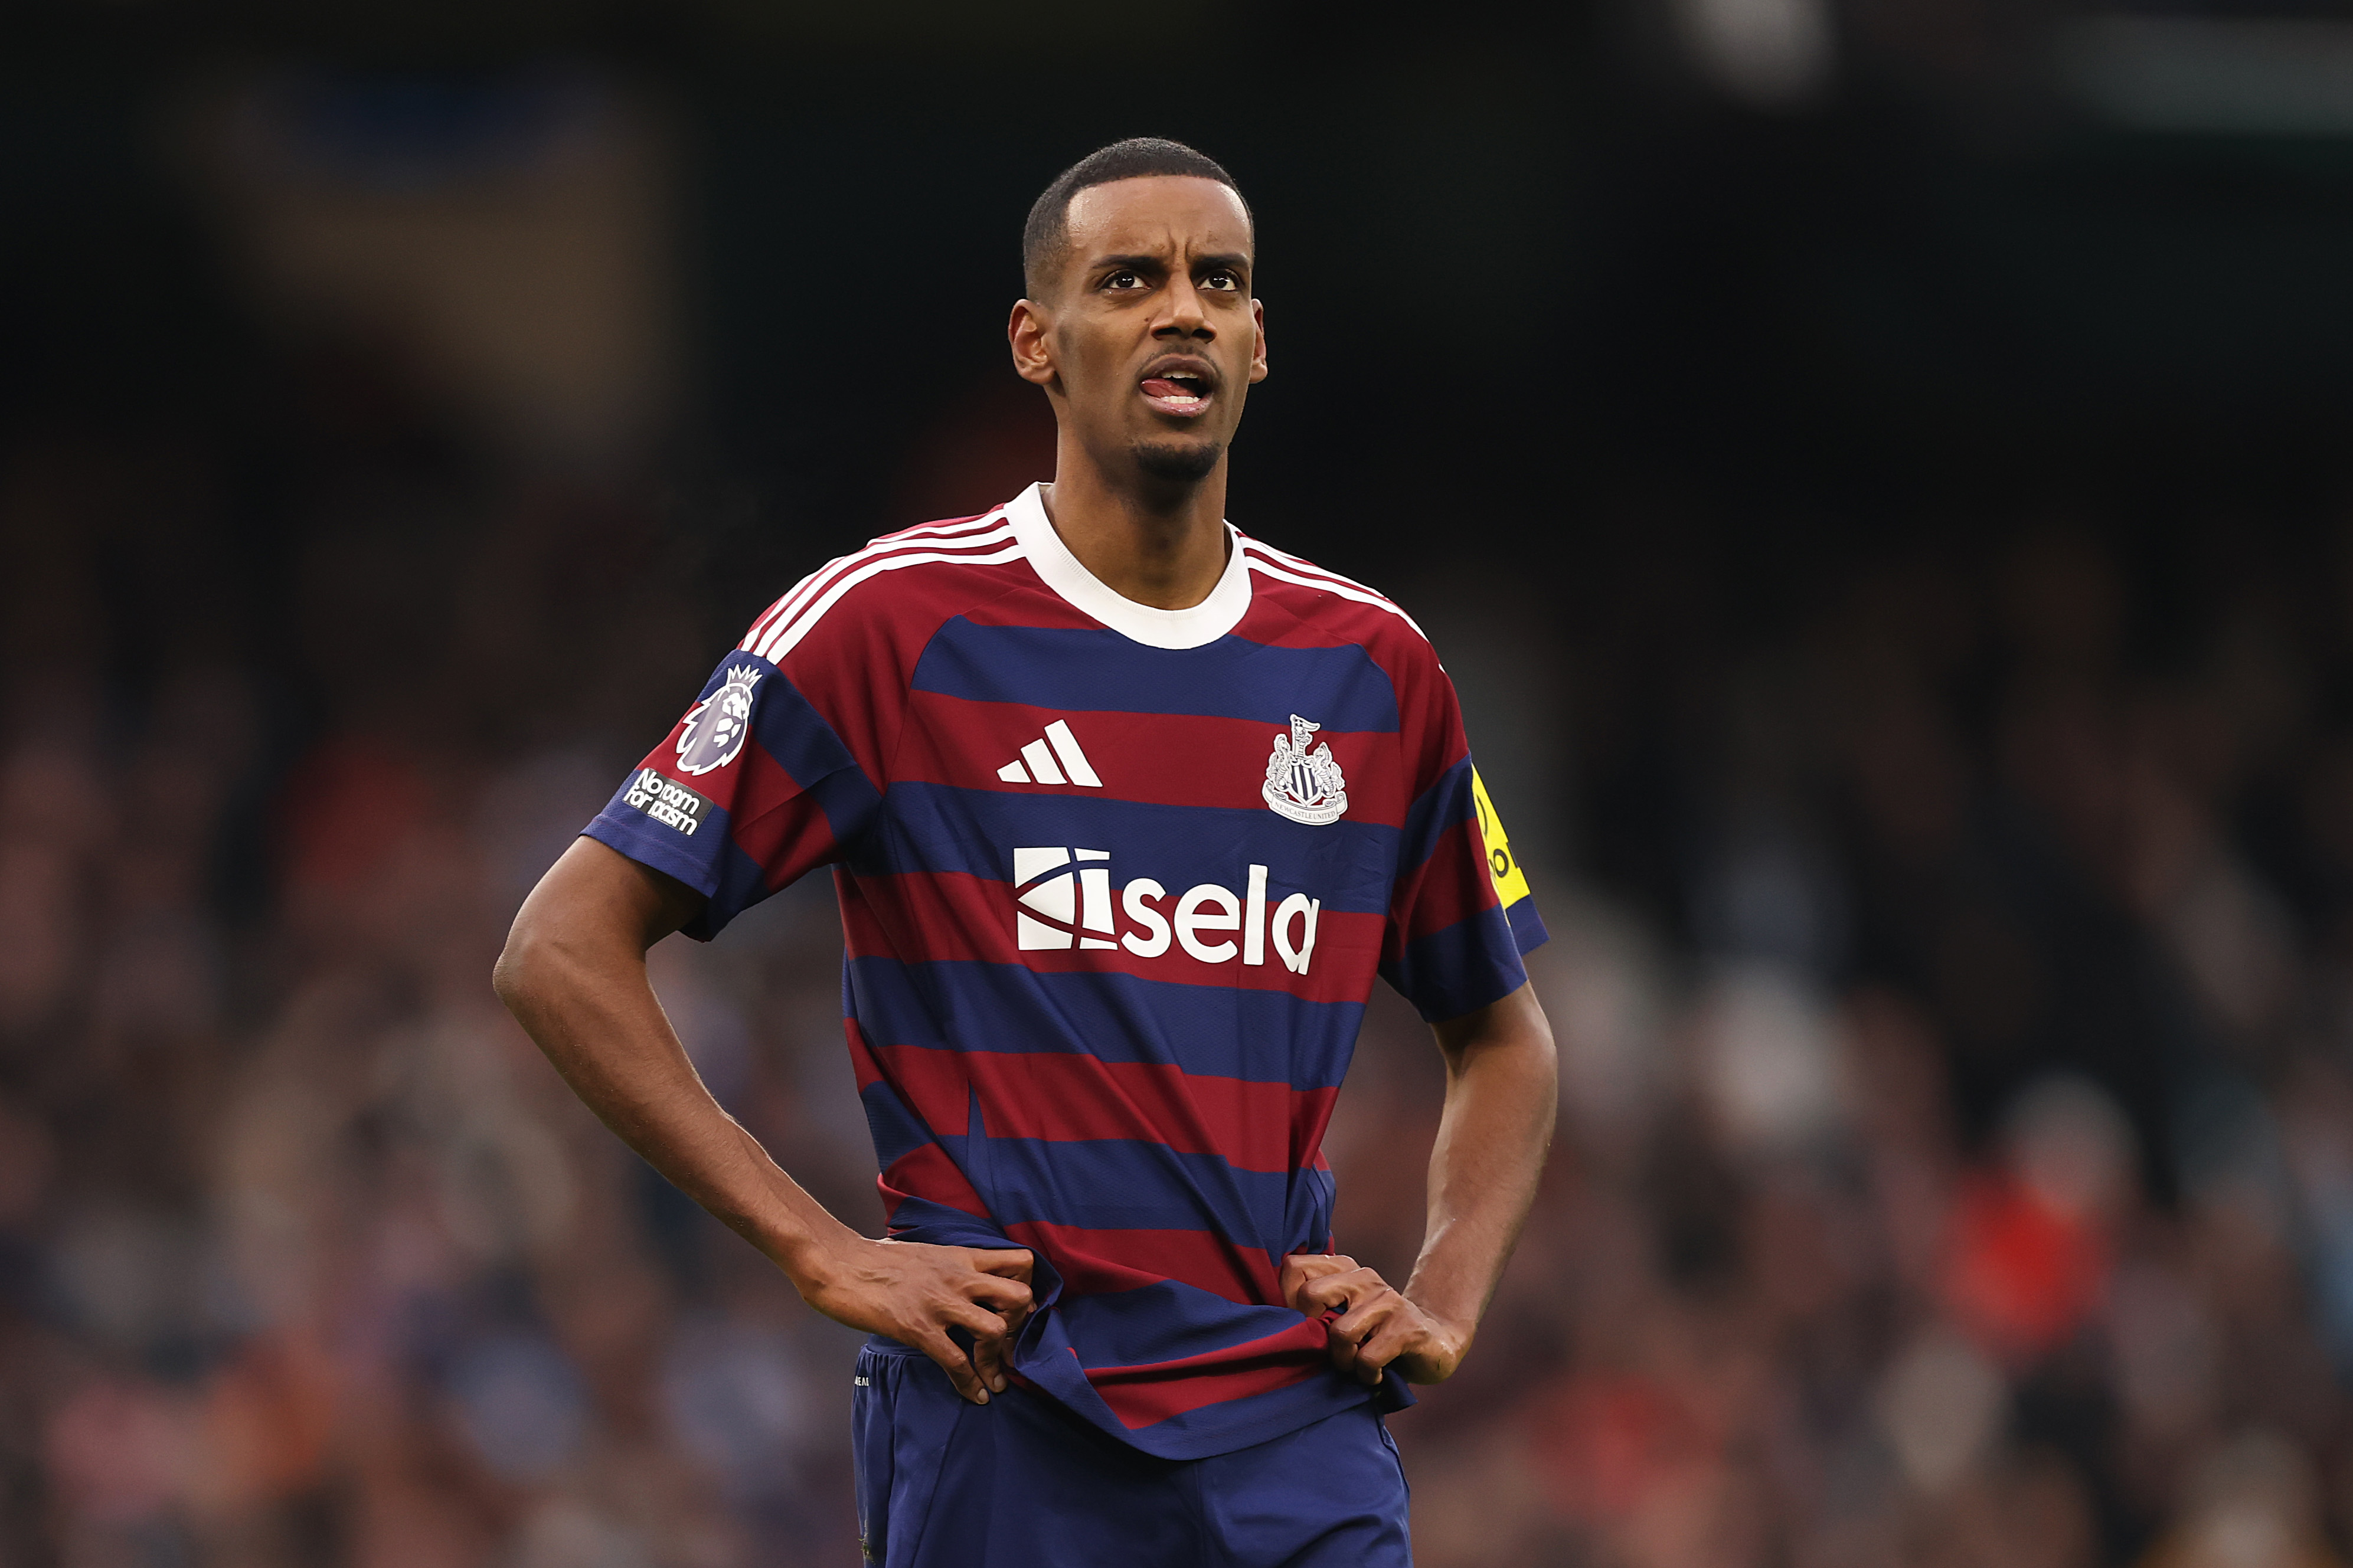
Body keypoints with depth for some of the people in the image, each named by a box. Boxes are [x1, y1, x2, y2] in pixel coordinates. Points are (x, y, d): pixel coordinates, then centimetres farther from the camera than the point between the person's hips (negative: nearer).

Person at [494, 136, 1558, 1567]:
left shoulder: (1375, 668, 11)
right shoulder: (890, 625, -2)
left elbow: (1504, 1037, 25)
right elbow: (565, 951, -3)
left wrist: (1446, 1306, 7)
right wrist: (824, 1255, -9)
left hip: (1302, 1441, 3)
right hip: (1005, 1434, -3)